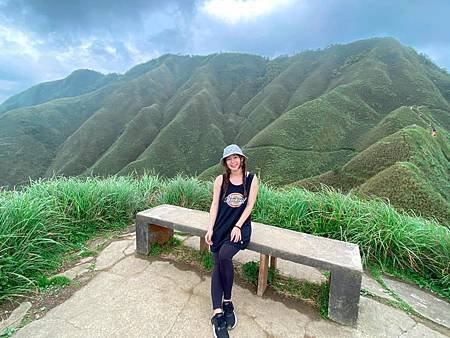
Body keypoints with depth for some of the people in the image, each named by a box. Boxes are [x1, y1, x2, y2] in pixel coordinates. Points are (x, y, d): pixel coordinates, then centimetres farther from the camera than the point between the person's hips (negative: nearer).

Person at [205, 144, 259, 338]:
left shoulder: (251, 179, 0)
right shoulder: (221, 180, 3)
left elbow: (249, 206, -2)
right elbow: (214, 205, 2)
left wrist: (238, 227, -11)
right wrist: (210, 229, -6)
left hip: (240, 227, -2)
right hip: (221, 226, 2)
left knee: (224, 256, -25)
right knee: (217, 266, -10)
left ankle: (227, 301, -4)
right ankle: (217, 313, -7)